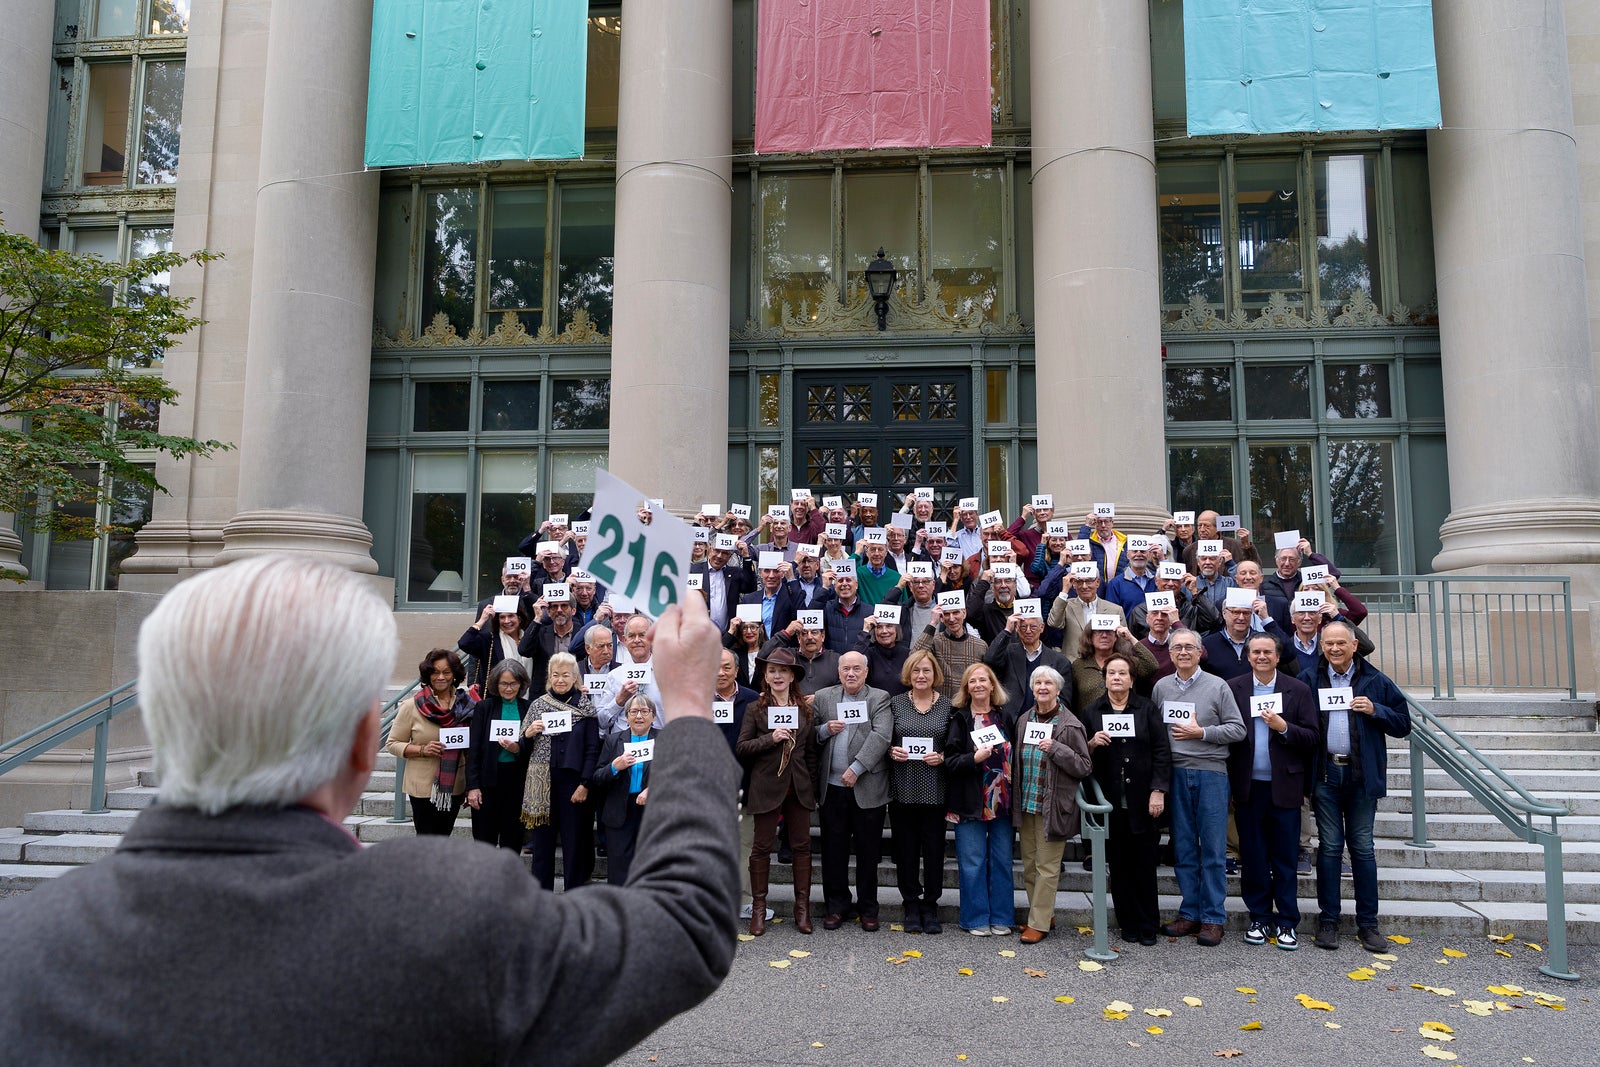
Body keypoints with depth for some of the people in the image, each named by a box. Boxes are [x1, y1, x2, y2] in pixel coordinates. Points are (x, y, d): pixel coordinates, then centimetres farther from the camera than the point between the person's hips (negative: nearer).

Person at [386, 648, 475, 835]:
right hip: (423, 786, -3)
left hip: (454, 785, 3)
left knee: (444, 838, 14)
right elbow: (392, 744, -4)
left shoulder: (466, 703, 2)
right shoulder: (412, 706, -6)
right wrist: (422, 750, -20)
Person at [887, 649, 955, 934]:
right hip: (903, 789, 1)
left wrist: (942, 757, -12)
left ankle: (930, 906, 19)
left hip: (934, 790, -1)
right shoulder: (895, 703, 6)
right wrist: (891, 751, -10)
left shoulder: (948, 706, 4)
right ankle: (912, 906, 20)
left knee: (934, 849, 4)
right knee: (906, 849, 6)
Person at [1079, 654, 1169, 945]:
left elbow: (1162, 751, 0)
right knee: (1119, 866, 5)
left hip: (1143, 801, -1)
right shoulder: (1091, 713, 8)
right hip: (1110, 802, 1)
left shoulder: (1147, 709, 4)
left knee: (1145, 864, 3)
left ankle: (1148, 926, 15)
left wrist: (1158, 791, -8)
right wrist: (1092, 744, -12)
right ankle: (1129, 924, 15)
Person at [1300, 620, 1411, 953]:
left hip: (1362, 775, 0)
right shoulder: (1308, 680, 3)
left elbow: (1403, 724, 5)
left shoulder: (1376, 681, 3)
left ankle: (1368, 923, 15)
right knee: (1329, 847, 6)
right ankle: (1328, 920, 13)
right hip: (1325, 775, 0)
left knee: (1363, 848, 6)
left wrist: (1375, 711, -12)